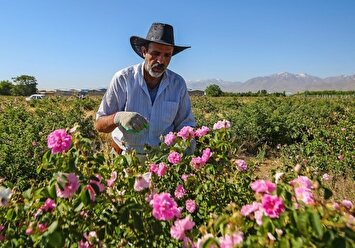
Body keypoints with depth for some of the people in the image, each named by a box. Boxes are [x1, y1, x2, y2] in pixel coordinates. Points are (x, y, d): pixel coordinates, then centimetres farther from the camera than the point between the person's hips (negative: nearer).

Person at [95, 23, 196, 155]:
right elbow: (99, 125, -6)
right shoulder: (123, 78, -9)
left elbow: (186, 124, 9)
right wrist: (118, 117, -28)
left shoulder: (178, 84, -1)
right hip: (125, 154, -1)